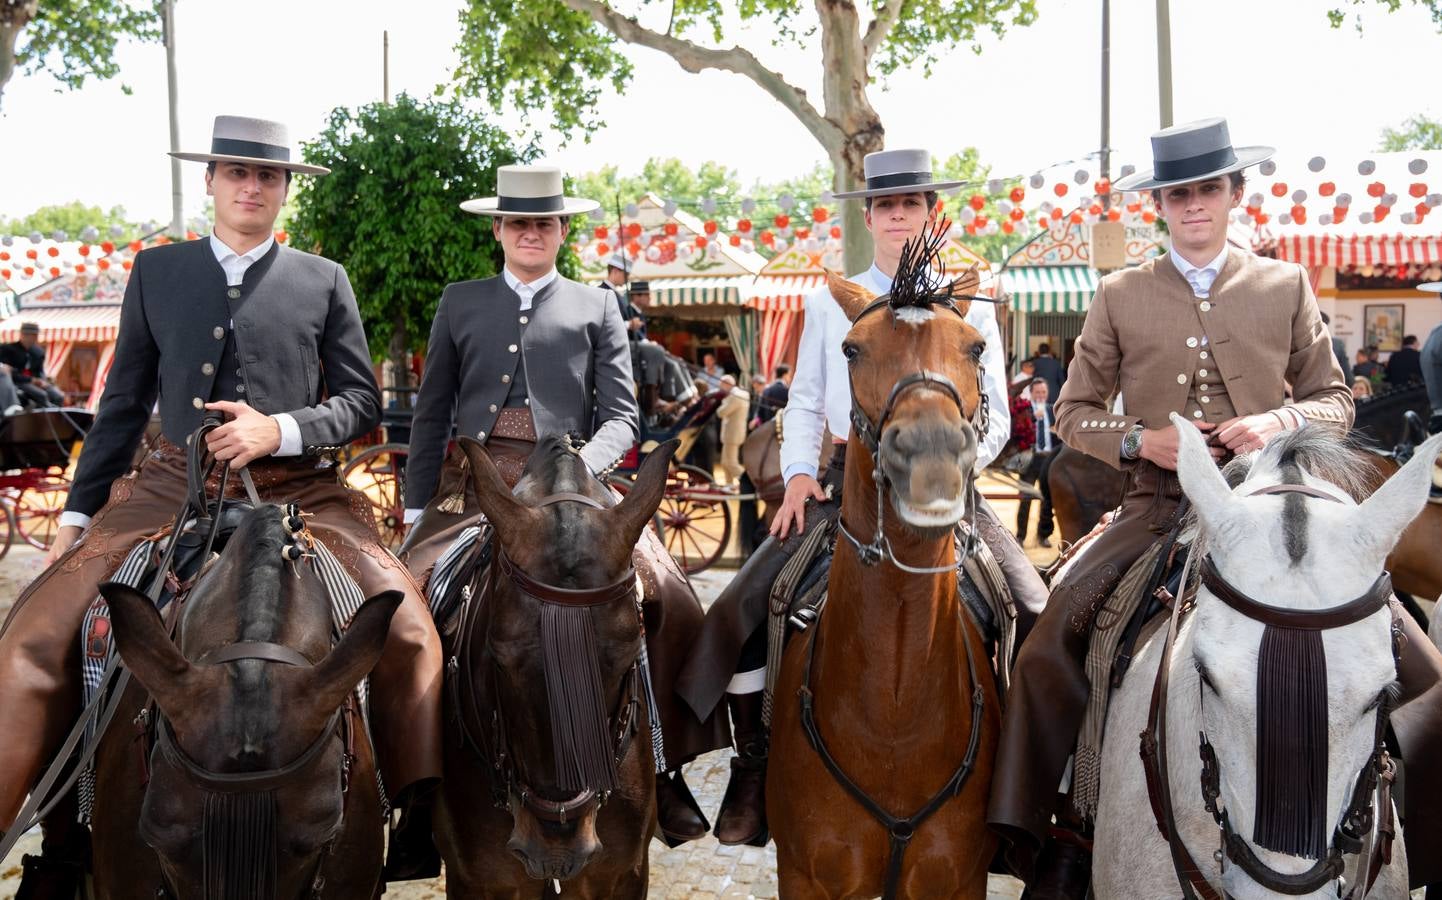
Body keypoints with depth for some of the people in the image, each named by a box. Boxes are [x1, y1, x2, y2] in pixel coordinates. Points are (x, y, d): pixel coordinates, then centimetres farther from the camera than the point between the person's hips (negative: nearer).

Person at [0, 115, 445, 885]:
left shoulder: (324, 282, 11)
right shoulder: (156, 272, 14)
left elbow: (362, 402, 8)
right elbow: (124, 405, 16)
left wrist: (278, 429, -11)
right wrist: (77, 514, 12)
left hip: (299, 494, -1)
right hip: (171, 488, 1)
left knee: (405, 627, -23)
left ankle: (420, 821, -10)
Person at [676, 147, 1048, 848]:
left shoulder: (971, 308, 7)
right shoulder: (829, 304, 12)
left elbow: (994, 417, 4)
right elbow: (804, 403, 12)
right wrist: (799, 473, -5)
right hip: (849, 481, 1)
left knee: (1035, 613, -19)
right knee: (744, 603, -12)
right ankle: (752, 767, 4)